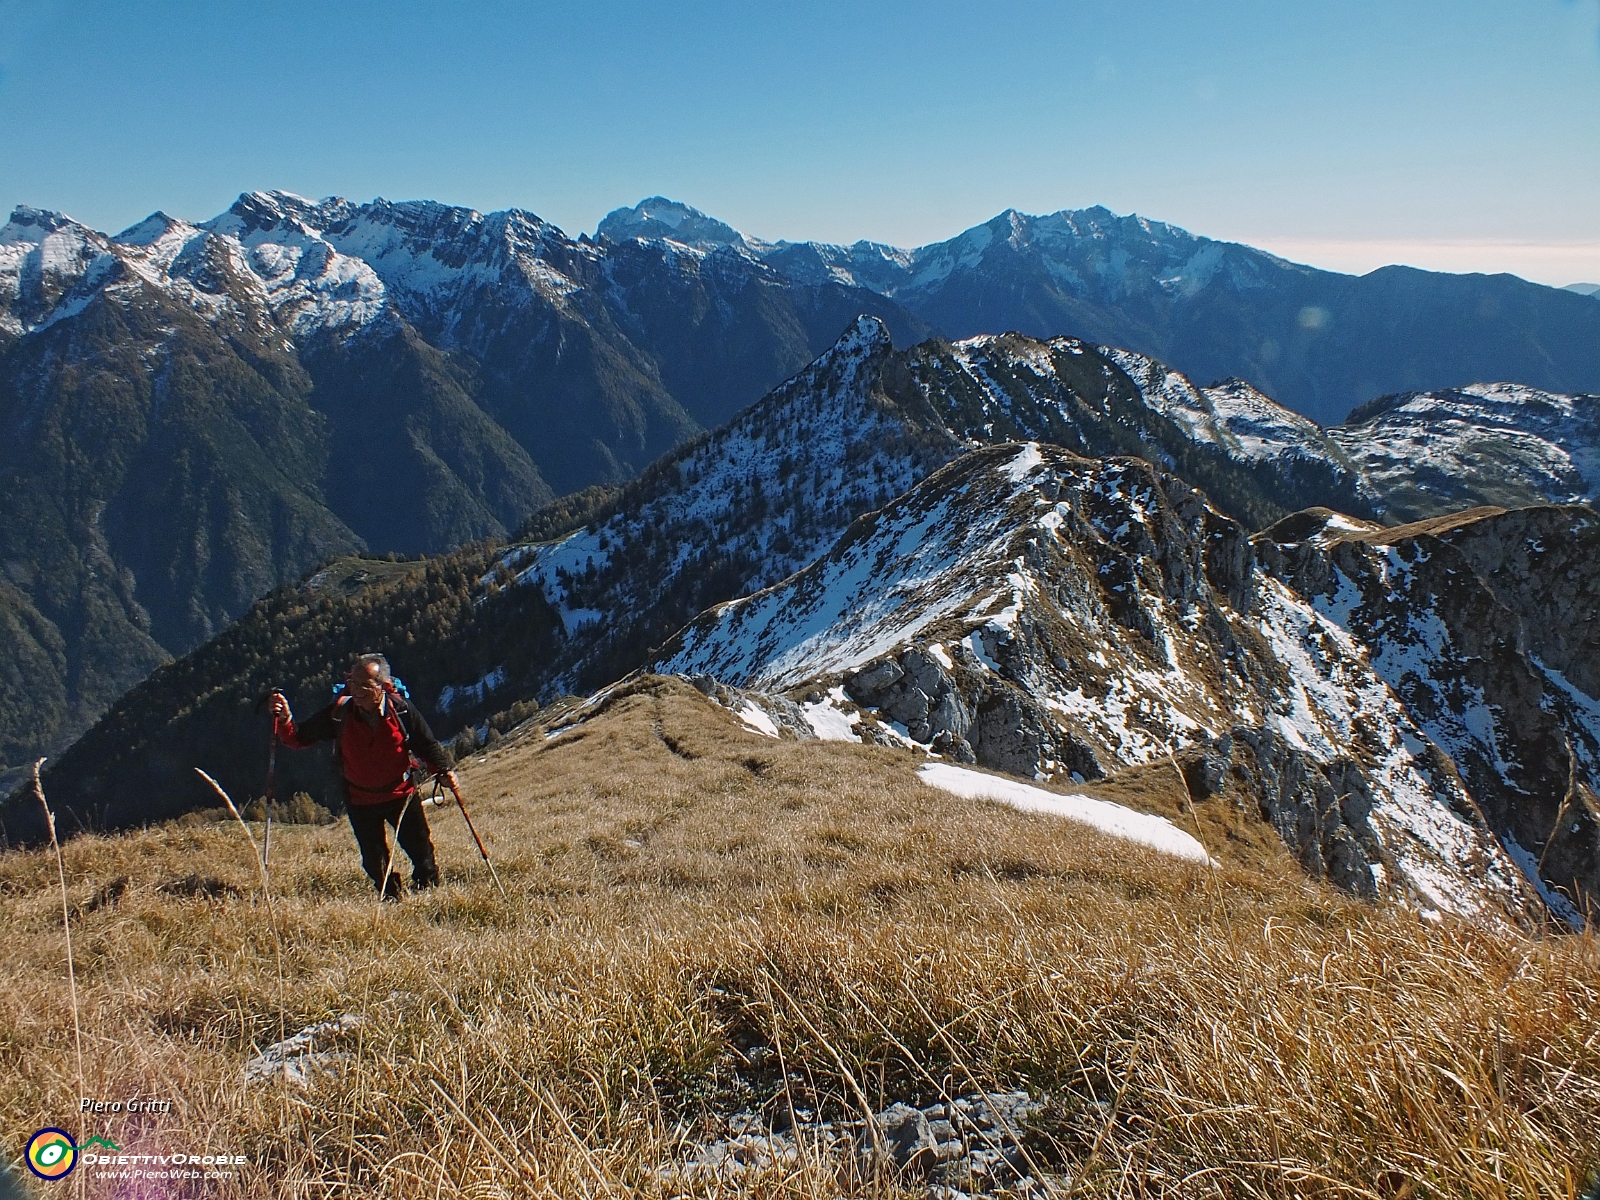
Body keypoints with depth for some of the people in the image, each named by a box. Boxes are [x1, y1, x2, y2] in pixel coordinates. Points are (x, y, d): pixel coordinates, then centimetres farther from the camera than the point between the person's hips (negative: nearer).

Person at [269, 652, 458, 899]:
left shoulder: (402, 710, -18)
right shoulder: (339, 713, -18)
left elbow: (427, 744, -6)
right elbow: (299, 738, -11)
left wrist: (445, 769, -17)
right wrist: (284, 720, -30)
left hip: (401, 793, -1)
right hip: (360, 800, 1)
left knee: (420, 847, 7)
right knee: (374, 860, 11)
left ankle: (428, 889, 34)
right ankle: (391, 897, 35)